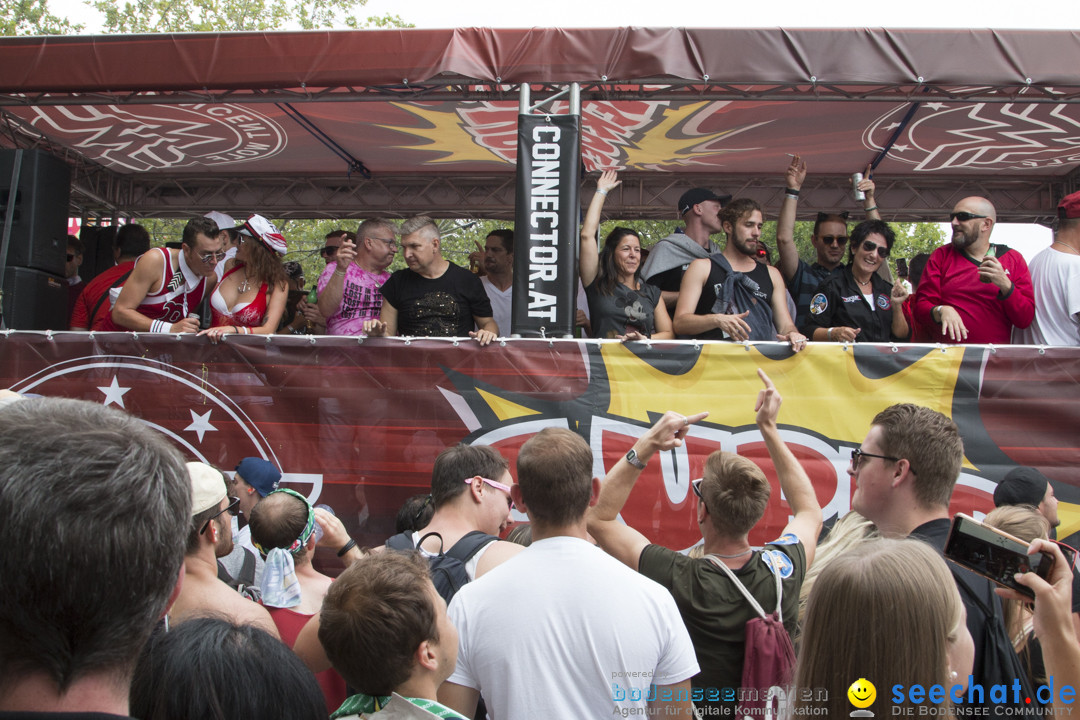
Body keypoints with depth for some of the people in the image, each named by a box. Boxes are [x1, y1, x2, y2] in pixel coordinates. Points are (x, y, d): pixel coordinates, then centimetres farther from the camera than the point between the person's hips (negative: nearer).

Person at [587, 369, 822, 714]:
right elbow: (811, 512, 2)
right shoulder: (783, 568, -21)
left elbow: (598, 517, -20)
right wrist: (770, 429, -1)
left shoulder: (677, 579, -32)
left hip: (691, 710, -3)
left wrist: (645, 447, -23)